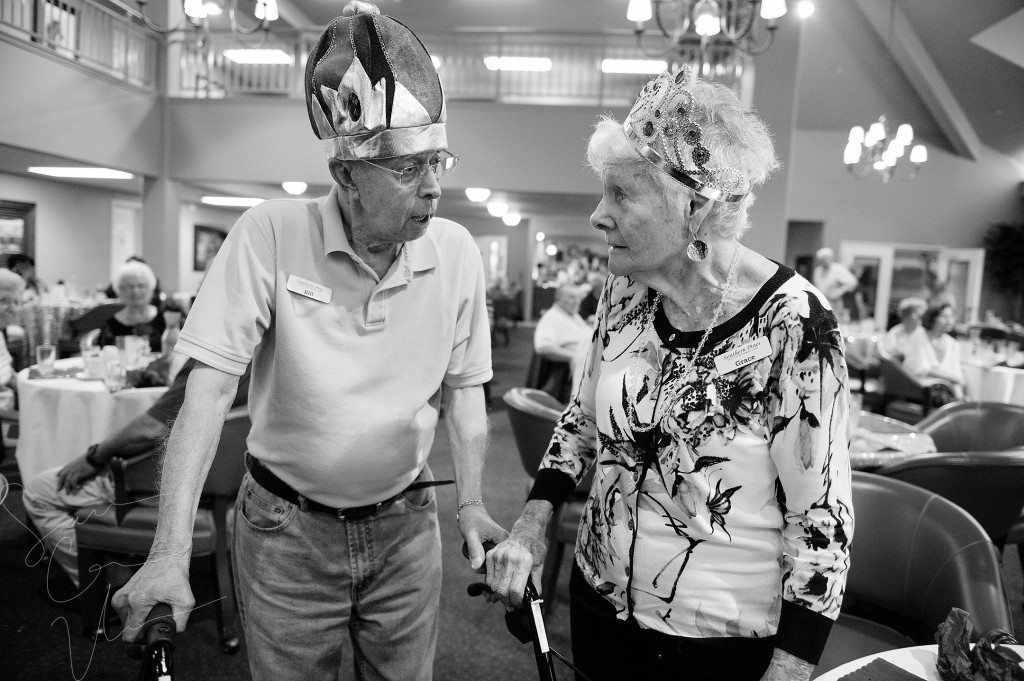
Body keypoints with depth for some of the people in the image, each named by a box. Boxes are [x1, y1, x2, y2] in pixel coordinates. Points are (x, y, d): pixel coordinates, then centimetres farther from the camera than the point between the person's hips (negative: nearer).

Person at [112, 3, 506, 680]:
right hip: (287, 528, -2)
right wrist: (171, 554, -23)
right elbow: (209, 390, -19)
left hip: (406, 525, 3)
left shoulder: (458, 251, -8)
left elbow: (462, 387, 2)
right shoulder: (270, 235, -18)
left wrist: (471, 502, -3)